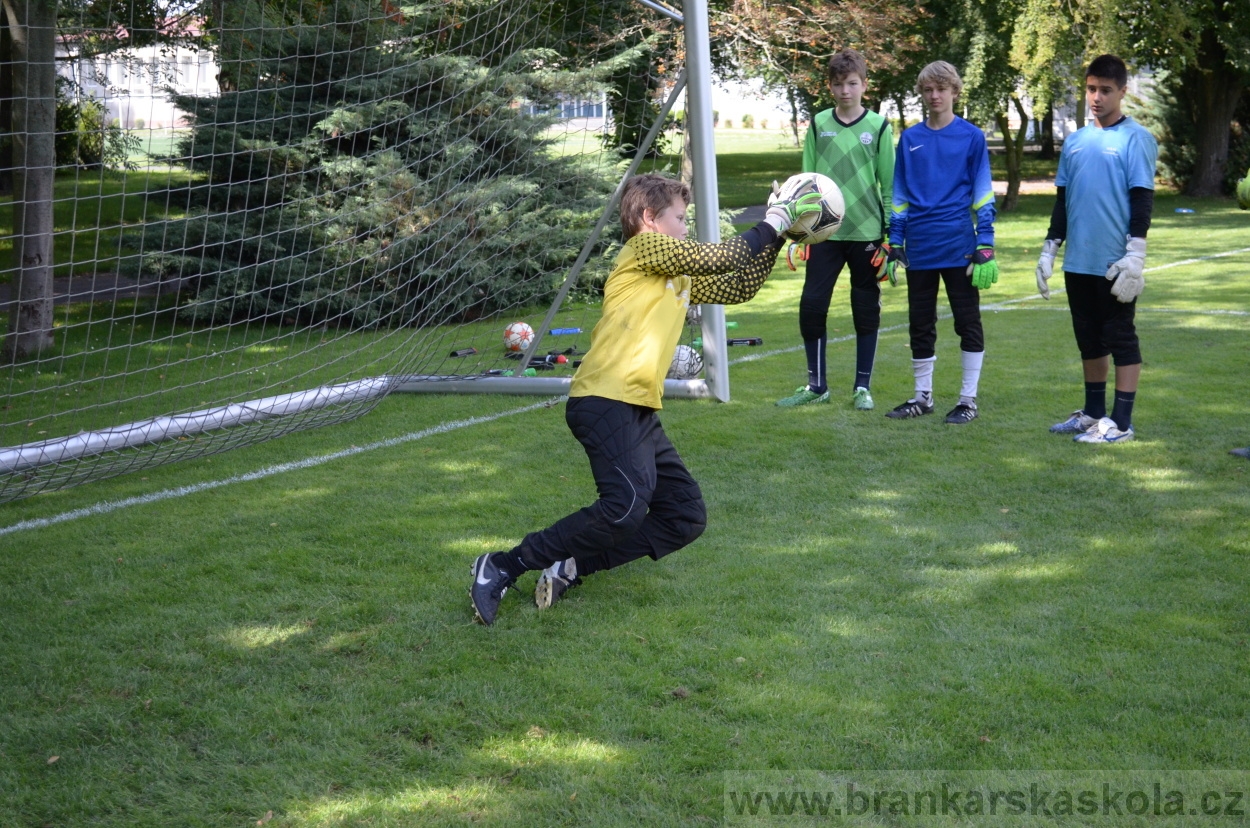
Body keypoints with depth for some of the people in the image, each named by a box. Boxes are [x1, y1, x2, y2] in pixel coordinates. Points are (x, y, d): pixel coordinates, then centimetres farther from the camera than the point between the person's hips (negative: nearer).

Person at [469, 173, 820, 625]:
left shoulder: (680, 278, 26)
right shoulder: (645, 246, 0)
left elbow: (739, 287, 28)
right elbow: (718, 257, -6)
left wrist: (776, 238, 20)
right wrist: (772, 223, 4)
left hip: (640, 411, 10)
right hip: (605, 400, -10)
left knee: (686, 517, 7)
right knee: (627, 506, -27)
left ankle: (572, 567, 1)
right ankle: (503, 567, -17)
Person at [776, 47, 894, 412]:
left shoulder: (878, 127, 0)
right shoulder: (818, 125, 5)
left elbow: (889, 186, 2)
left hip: (866, 233, -1)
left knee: (866, 310, 4)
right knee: (811, 305, -3)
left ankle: (862, 387, 16)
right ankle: (816, 385, 12)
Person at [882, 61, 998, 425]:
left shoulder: (971, 137, -1)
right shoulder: (910, 139, 8)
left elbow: (983, 196, -2)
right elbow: (900, 196, 13)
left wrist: (985, 248, -7)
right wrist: (894, 245, 9)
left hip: (958, 247, -4)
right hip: (919, 249, 4)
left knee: (968, 323, 3)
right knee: (920, 324, 10)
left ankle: (968, 399, 11)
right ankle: (922, 397, 21)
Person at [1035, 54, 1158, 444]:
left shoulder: (1136, 139, -5)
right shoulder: (1075, 141, 13)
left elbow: (1143, 199, -9)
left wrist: (1135, 255, -15)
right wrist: (1049, 249, 14)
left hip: (1114, 264, -6)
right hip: (1078, 261, 6)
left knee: (1120, 338, 1)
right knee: (1089, 339, 14)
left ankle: (1121, 423, 5)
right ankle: (1093, 413, 25)